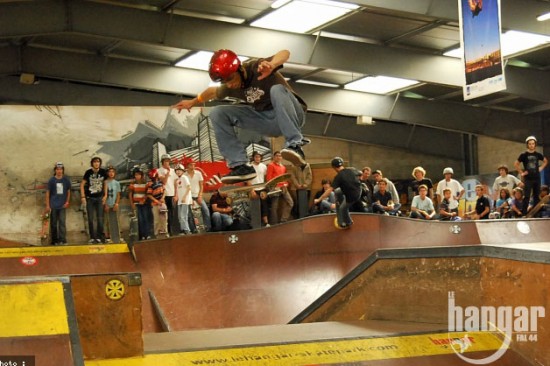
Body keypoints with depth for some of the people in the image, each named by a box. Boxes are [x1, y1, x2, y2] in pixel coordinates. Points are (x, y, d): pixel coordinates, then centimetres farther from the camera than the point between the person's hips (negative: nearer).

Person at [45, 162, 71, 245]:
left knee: (62, 223, -8)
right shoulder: (51, 180, -1)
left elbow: (68, 191, 14)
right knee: (53, 224, 5)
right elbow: (47, 193, 3)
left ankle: (62, 240, -8)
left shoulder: (66, 180, 3)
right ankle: (54, 241, 14)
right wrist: (47, 205, -1)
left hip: (62, 205, 0)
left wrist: (67, 201, 2)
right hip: (53, 206, 0)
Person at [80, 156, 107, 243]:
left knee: (100, 218, 0)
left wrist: (105, 195, 3)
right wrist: (83, 197, -8)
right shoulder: (88, 172, -7)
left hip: (99, 198, 1)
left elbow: (105, 183, 10)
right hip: (89, 198, -1)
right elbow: (82, 185, -2)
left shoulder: (103, 172, -3)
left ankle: (99, 237, 7)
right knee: (91, 219, 2)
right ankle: (92, 237, 9)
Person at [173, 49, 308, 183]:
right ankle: (240, 166, -13)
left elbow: (285, 53, -37)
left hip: (292, 116, -6)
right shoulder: (230, 87, -2)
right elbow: (213, 92, 21)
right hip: (269, 123, 6)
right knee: (218, 113, -7)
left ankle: (295, 145, -37)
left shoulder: (257, 67, -20)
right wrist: (193, 102, 29)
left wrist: (271, 65, -56)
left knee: (277, 89, -38)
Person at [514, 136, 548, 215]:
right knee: (527, 197, -7)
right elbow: (516, 164, 2)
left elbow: (545, 161, 22)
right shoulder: (524, 155, -3)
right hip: (528, 178, -4)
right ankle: (524, 213, -5)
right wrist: (521, 172, -3)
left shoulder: (538, 154, 6)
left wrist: (541, 168, 8)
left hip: (537, 178, 4)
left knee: (537, 196, 6)